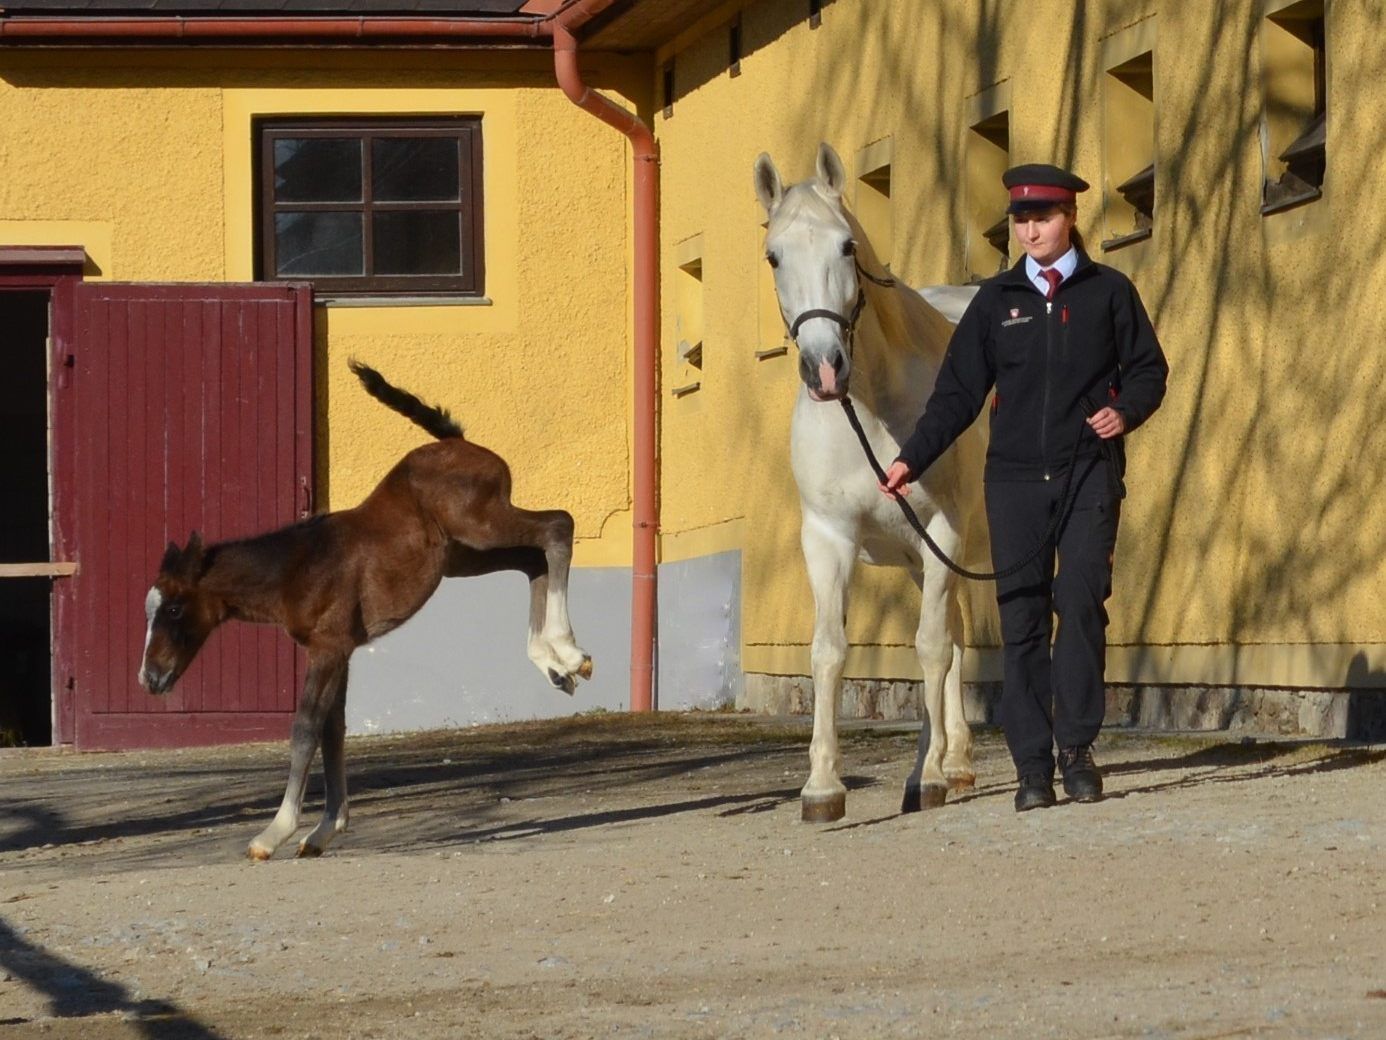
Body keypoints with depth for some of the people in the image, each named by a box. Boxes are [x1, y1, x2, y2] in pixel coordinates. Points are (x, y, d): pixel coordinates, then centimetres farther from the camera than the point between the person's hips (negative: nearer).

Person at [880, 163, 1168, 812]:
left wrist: (1125, 410, -12)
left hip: (1089, 472, -2)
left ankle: (1076, 746, -4)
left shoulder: (1108, 292, 7)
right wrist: (911, 459, 1)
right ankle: (1033, 766, 1)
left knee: (1081, 601, -14)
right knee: (1020, 618, -1)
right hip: (1014, 478, 2)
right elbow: (957, 393, 10)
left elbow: (1148, 368, 9)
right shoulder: (996, 301, 10)